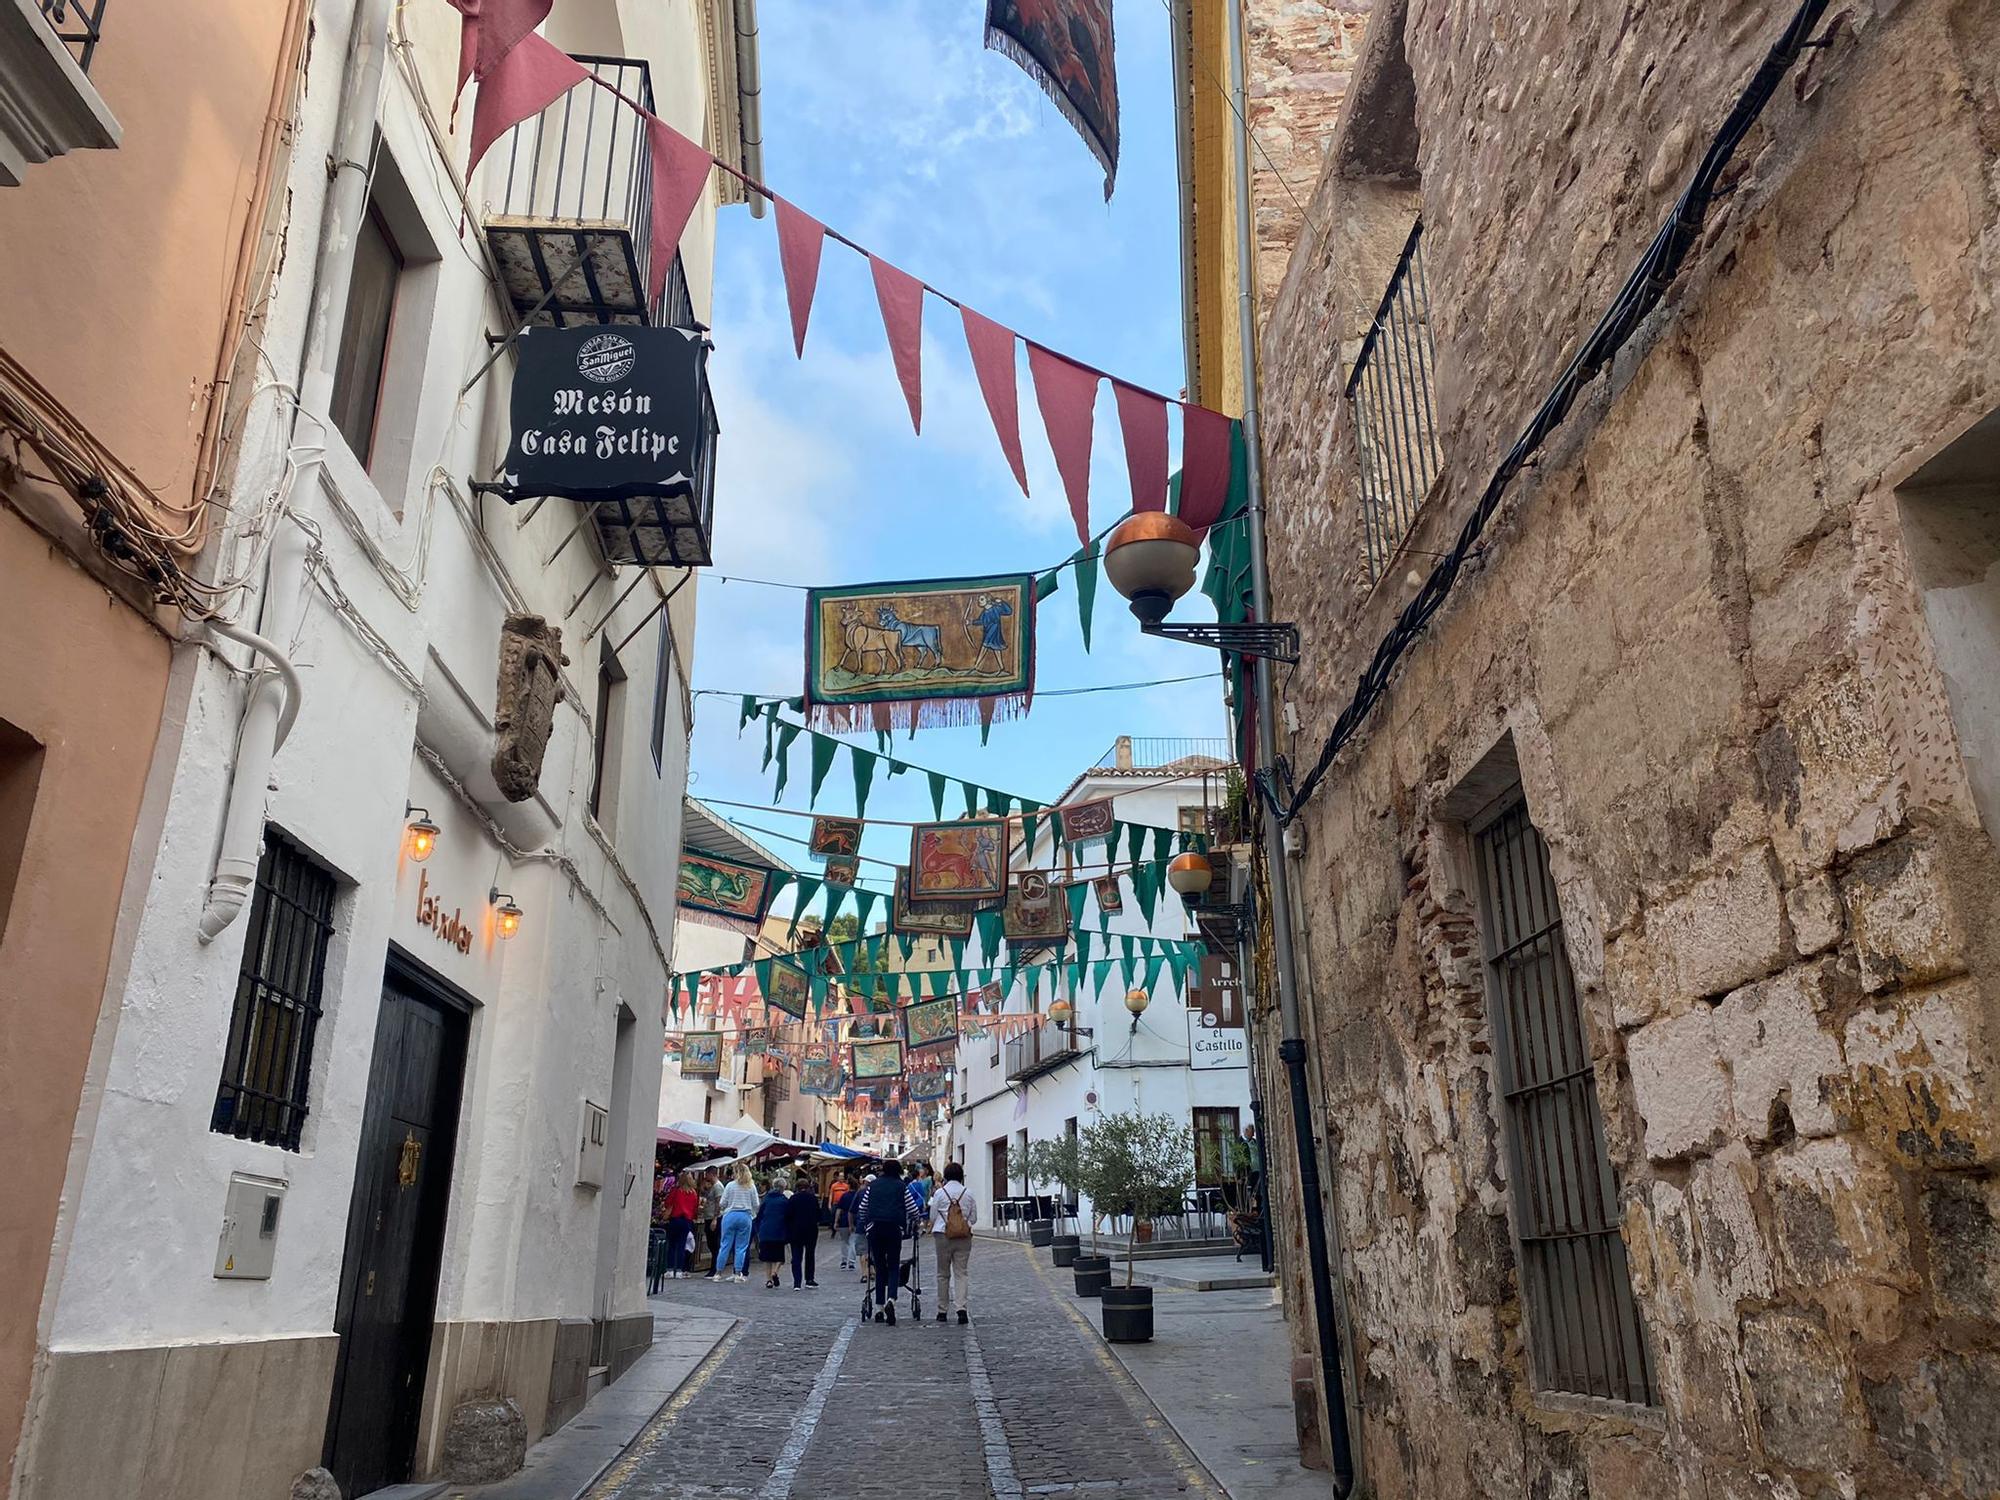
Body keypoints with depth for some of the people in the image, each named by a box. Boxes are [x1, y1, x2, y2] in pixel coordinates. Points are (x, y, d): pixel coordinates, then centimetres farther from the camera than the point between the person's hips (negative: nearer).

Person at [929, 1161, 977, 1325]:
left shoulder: (939, 1193, -4)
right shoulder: (968, 1193, 0)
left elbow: (932, 1217, 2)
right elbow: (974, 1218, 5)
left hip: (943, 1236, -1)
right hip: (964, 1236, 1)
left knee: (943, 1274, 11)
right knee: (961, 1272, 3)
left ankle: (942, 1311, 16)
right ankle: (961, 1308, -12)